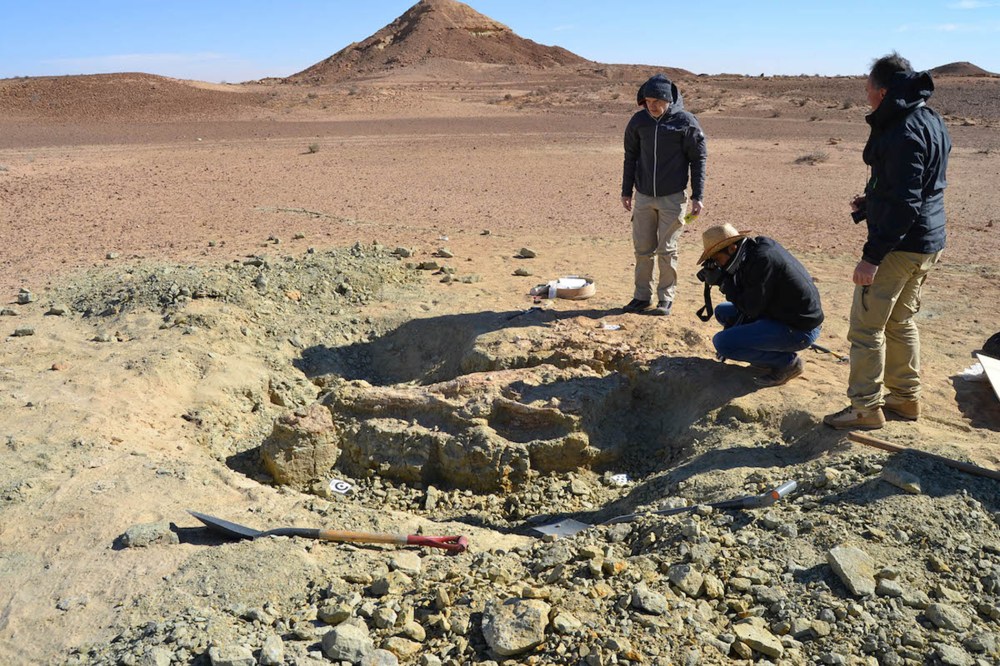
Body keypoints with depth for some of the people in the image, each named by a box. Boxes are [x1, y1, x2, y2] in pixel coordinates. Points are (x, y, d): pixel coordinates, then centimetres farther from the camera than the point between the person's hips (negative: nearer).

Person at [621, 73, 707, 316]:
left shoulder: (685, 121, -8)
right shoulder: (638, 121, 1)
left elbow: (698, 160, -3)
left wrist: (698, 196, -7)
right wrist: (626, 191, 11)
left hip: (673, 198, -3)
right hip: (644, 197, 3)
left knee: (667, 250, 1)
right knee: (642, 249, 7)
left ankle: (666, 299, 13)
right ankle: (642, 296, 19)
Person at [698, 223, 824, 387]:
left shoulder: (763, 259, -25)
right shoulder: (756, 247, 4)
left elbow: (751, 308, -20)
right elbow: (746, 294, 10)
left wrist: (723, 281, -14)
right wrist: (723, 280, -3)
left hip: (799, 330, -10)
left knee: (721, 342, -18)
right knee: (722, 311, 17)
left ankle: (787, 362, -4)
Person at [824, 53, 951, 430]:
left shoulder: (904, 133, -20)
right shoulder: (931, 122, 11)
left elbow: (904, 203, -24)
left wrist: (872, 255, -24)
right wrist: (871, 203, 24)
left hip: (900, 244, -10)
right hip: (928, 243, 10)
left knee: (866, 326, -2)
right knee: (900, 321, 20)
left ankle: (866, 408, 5)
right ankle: (906, 398, 30)